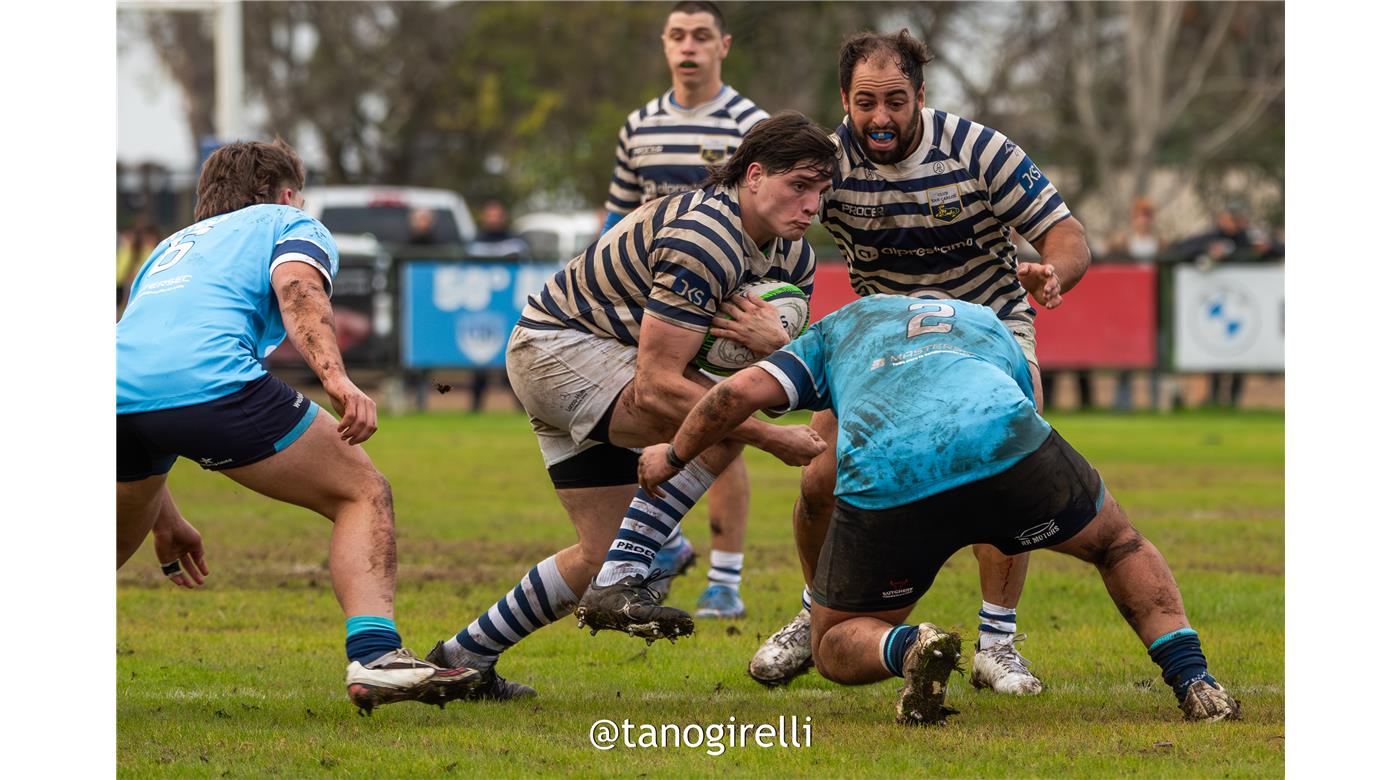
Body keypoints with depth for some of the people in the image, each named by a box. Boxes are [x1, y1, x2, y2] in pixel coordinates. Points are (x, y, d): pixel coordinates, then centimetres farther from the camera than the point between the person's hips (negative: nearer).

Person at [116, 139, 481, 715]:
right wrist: (337, 379, -17)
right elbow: (298, 291, -1)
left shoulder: (170, 248, 41)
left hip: (117, 388, 6)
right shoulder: (291, 224, 24)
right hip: (209, 381, -6)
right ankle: (374, 656, -14)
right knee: (362, 494, 6)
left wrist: (163, 517, 48)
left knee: (123, 537, 34)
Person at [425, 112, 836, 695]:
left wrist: (777, 344, -25)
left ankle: (464, 655, 20)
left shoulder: (792, 258, 0)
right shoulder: (704, 238, -30)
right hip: (555, 344, -10)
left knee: (606, 553, 8)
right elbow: (656, 386, -32)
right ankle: (620, 582, -24)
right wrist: (768, 436, -31)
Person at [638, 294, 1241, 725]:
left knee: (836, 647, 20)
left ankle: (909, 650, -14)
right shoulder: (991, 326, 39)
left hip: (881, 480, -1)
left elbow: (744, 390, 25)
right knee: (1119, 544, 29)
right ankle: (1193, 683, 10)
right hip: (1001, 442, 1)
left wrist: (673, 456, 40)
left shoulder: (843, 324, 36)